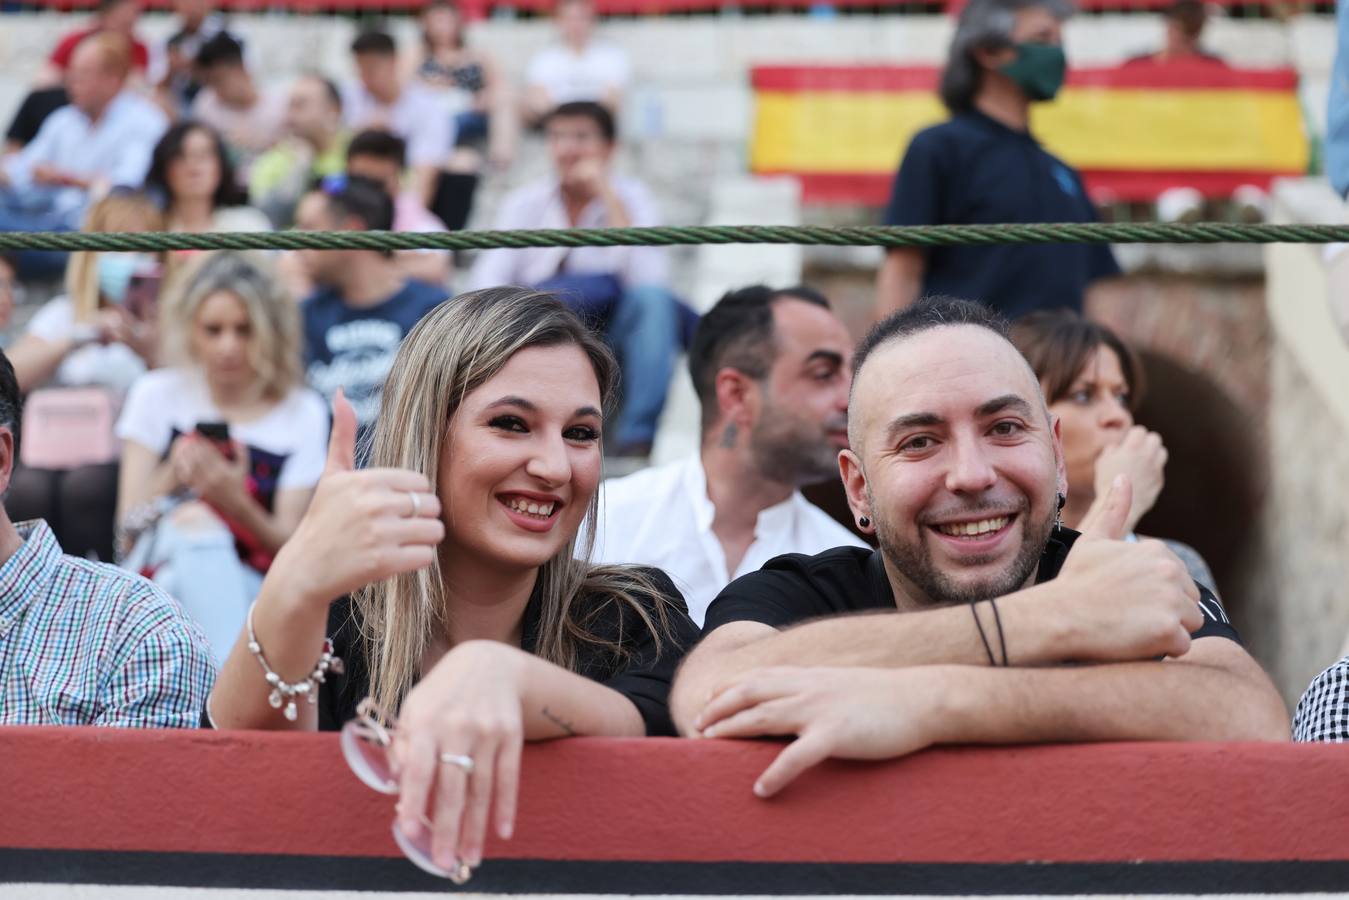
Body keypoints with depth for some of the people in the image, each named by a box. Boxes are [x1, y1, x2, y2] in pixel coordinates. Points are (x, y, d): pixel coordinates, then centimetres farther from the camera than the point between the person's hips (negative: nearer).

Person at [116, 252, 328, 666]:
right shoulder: (158, 394, 10)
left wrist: (238, 504, -18)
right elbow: (129, 522, 6)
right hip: (159, 574, 0)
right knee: (194, 518, -36)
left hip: (249, 588, 0)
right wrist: (172, 476, -15)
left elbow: (289, 545, 2)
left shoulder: (303, 414, 8)